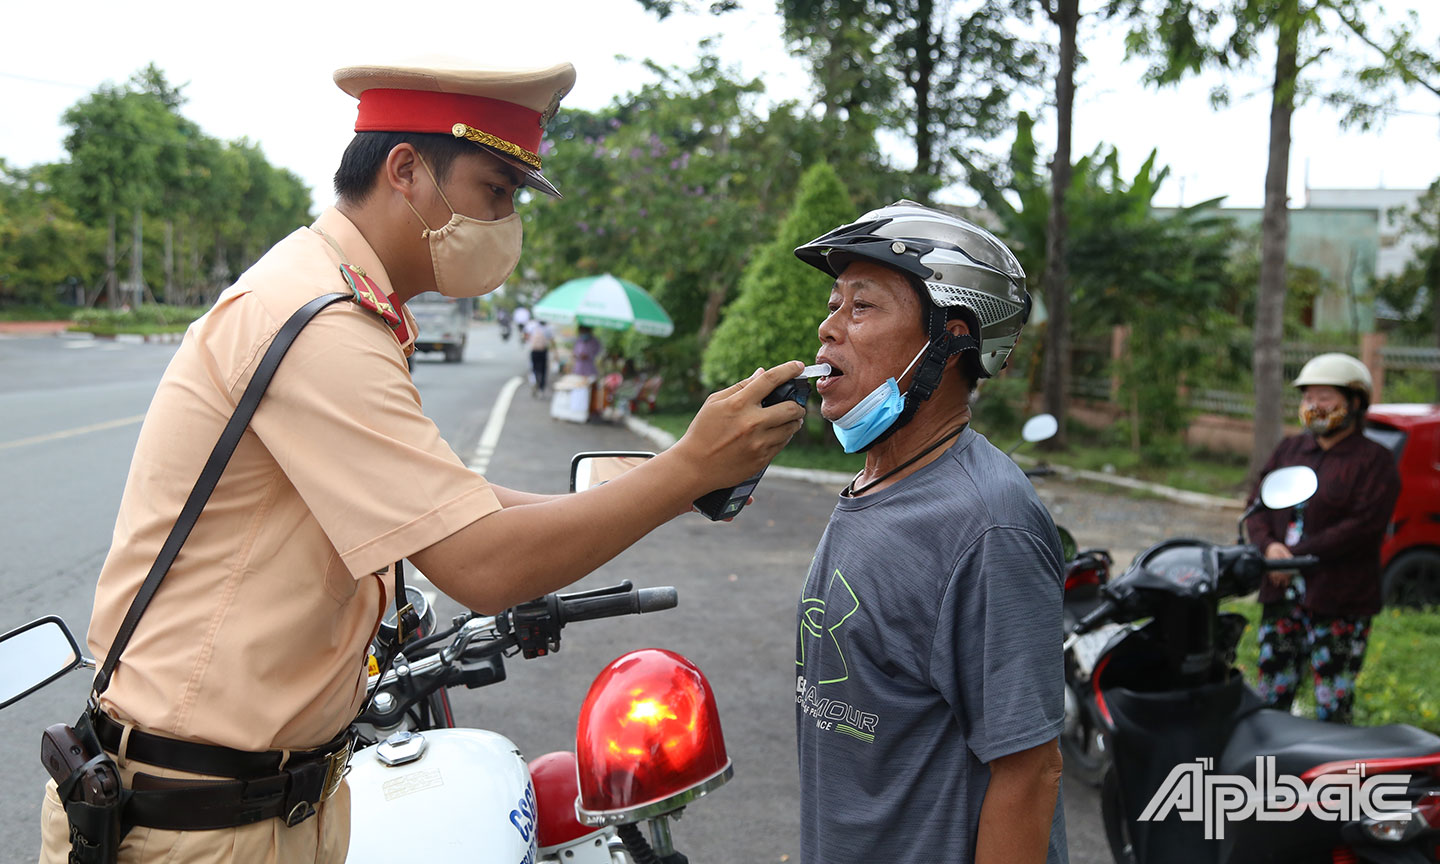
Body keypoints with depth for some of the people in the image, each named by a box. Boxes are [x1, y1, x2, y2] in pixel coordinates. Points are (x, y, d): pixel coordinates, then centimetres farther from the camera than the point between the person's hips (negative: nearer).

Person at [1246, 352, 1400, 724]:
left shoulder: (1375, 461, -4)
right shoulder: (1290, 449, 15)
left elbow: (1363, 526, -15)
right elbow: (1258, 503, 11)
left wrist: (1296, 554, -18)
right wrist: (1269, 545, -9)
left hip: (1340, 604, -5)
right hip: (1282, 596, 6)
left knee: (1333, 708, -1)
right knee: (1269, 696, 10)